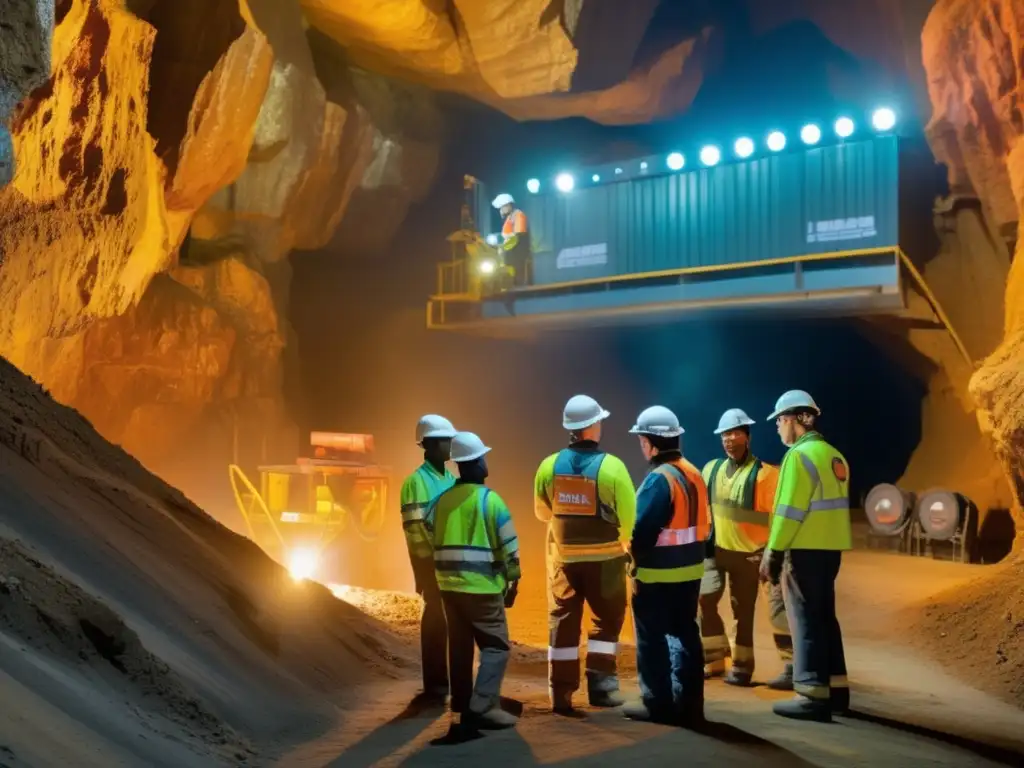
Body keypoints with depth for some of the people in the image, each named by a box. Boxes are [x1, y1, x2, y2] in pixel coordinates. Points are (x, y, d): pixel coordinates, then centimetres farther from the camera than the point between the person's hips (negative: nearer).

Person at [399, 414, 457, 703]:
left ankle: (449, 681, 22)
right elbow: (414, 529, -15)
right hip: (432, 563, -7)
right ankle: (434, 685, 11)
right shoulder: (417, 481, -10)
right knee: (435, 621, 1)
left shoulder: (450, 479, 13)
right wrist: (426, 567, -16)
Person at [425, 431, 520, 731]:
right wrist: (513, 580, 2)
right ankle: (482, 707, -10)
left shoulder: (441, 500, 8)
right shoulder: (489, 499, -9)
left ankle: (463, 705, 20)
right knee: (496, 645, -1)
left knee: (460, 646, 14)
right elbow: (508, 544, -8)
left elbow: (429, 540, 12)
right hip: (482, 586, -6)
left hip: (449, 585, 6)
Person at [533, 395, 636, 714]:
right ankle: (601, 686, 11)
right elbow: (629, 517, -10)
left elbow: (542, 512, 9)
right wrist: (626, 544, 10)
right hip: (604, 557, -3)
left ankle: (562, 695, 13)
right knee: (607, 621, 14)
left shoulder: (548, 466, -4)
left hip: (563, 557, 3)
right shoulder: (611, 466, -13)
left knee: (562, 624, 10)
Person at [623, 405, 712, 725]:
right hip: (689, 569, 8)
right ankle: (688, 702, 20)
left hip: (658, 572, -8)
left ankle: (657, 703, 10)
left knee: (652, 638, 3)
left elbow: (644, 529, -20)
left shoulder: (658, 479, -18)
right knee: (684, 633, 14)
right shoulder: (693, 474, 8)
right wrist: (698, 554, 17)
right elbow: (704, 524, 12)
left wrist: (636, 564, -9)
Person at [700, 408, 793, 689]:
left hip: (748, 553, -4)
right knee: (703, 598, -7)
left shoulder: (764, 473, -12)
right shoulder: (711, 469, 5)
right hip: (715, 549, 4)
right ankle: (715, 657, 8)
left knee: (743, 611, 4)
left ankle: (742, 666, 15)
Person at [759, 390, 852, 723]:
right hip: (830, 548, 9)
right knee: (825, 618, 16)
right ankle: (835, 689, 22)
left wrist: (773, 553, -13)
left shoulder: (800, 455, -14)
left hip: (807, 550, -9)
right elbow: (830, 504, 15)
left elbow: (789, 512, -18)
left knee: (806, 622, -2)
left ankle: (813, 696, 0)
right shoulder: (834, 455, 13)